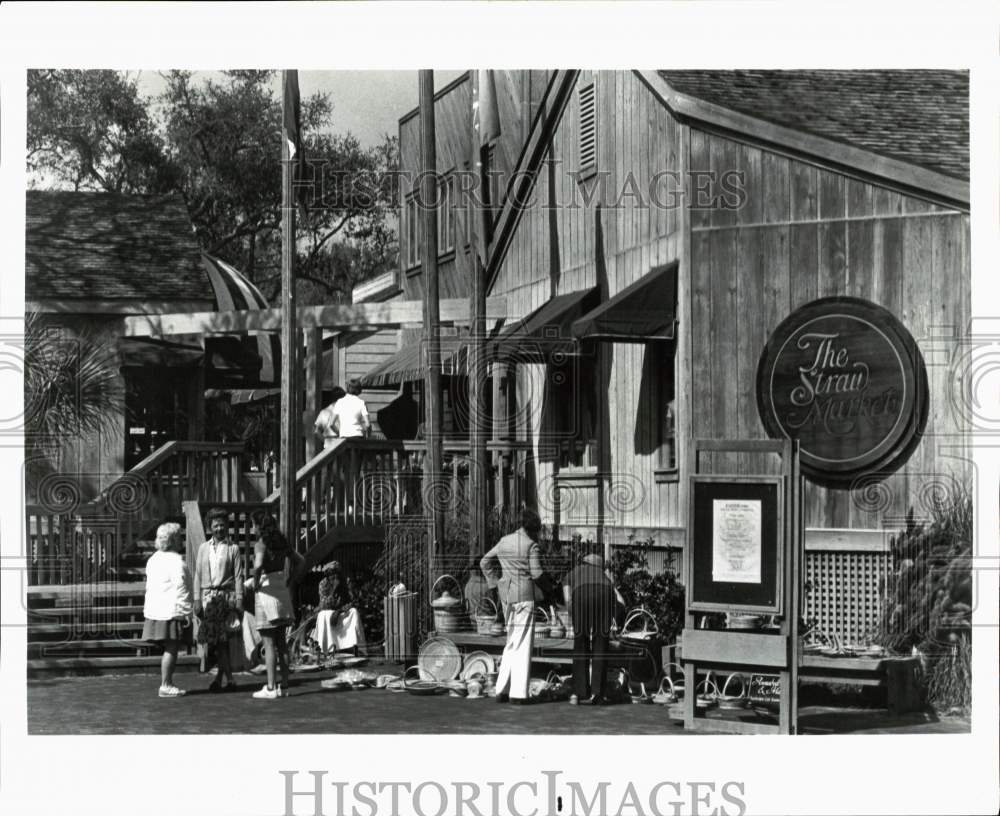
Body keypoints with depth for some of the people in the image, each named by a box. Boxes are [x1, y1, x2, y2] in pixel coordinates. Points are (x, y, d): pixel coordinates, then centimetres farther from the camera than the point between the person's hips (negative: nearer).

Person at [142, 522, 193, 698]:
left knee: (168, 649, 15)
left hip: (155, 610, 9)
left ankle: (166, 683, 18)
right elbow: (180, 589, -17)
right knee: (171, 648, -5)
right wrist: (186, 612, -14)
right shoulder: (176, 561, -14)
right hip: (171, 611, -9)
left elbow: (149, 586, 20)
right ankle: (166, 685, -4)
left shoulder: (153, 559, 15)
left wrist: (148, 609, 25)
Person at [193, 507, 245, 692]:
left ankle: (219, 678, 0)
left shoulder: (233, 549, 5)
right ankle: (229, 679, 2)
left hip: (226, 595, -2)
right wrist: (197, 599, 2)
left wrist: (239, 600, -7)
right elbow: (198, 575, 11)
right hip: (208, 596, 2)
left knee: (222, 639, -6)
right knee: (214, 640, -2)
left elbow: (238, 576, 2)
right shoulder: (203, 548, 12)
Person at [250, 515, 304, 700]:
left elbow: (258, 565, -28)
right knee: (281, 641, 12)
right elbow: (299, 560, 20)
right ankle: (284, 684, 14)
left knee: (269, 643, -5)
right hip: (282, 591, 7)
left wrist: (256, 583, -13)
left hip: (266, 591, -7)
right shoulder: (282, 543, 10)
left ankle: (271, 688, -5)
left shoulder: (261, 544, -11)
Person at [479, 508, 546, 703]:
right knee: (522, 643, -1)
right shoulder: (531, 545, -9)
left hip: (506, 595, 6)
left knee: (512, 641, 16)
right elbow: (536, 573, -13)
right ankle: (518, 692, -4)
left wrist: (497, 583, 13)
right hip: (524, 595, -6)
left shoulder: (504, 541, 9)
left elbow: (485, 563, 13)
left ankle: (502, 689, 10)